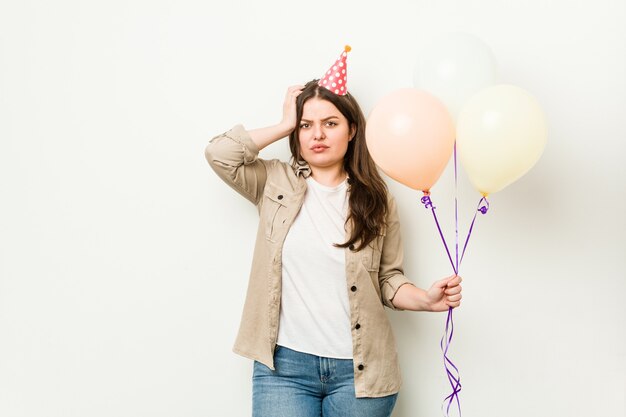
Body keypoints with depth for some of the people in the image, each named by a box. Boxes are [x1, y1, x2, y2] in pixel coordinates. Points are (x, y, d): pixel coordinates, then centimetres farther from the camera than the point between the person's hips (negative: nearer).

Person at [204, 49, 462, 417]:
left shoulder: (376, 199, 4)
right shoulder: (275, 183, 4)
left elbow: (388, 279, 8)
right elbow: (219, 153, -10)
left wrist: (426, 299, -12)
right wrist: (284, 125, -3)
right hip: (283, 365, 0)